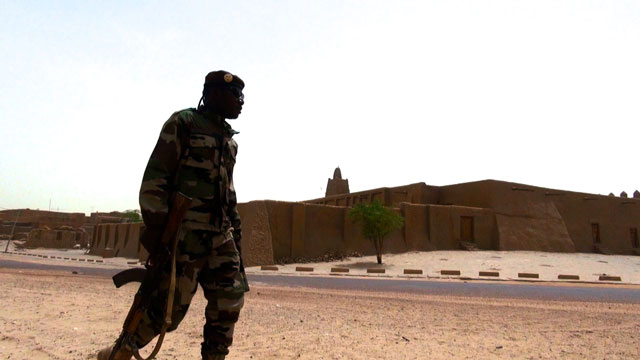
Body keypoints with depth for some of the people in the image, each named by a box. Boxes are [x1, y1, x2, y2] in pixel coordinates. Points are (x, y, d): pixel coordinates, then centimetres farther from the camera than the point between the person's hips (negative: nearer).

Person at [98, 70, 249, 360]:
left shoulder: (229, 137, 18)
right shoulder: (183, 123, -4)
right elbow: (155, 177, -10)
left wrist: (235, 226, 16)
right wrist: (154, 224, -17)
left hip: (220, 234, 7)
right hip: (185, 232, -7)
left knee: (230, 299, 2)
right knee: (171, 302, -2)